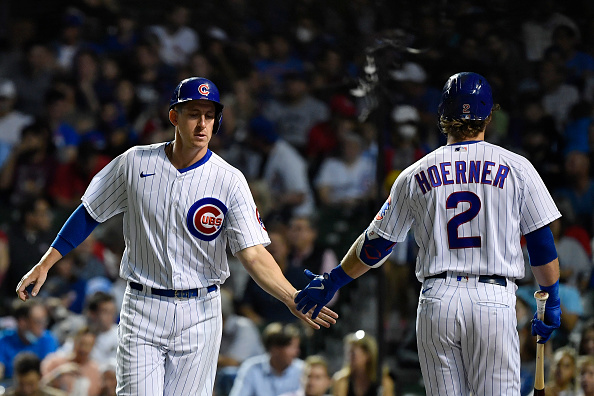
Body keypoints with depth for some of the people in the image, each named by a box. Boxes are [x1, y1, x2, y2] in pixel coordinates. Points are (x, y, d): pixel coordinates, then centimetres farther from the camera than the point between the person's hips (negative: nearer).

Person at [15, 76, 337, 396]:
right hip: (142, 309, 0)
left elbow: (254, 255, -12)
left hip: (199, 315, 0)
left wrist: (293, 300, -27)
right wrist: (44, 264, 7)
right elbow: (90, 213, 10)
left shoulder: (229, 181, -6)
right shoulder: (136, 163, -1)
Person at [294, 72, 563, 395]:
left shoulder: (415, 175, 9)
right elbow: (542, 245, 3)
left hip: (436, 300, 2)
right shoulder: (516, 168, 4)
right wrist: (551, 302, 14)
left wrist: (332, 282, 26)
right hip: (494, 299, -2)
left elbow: (375, 246, 13)